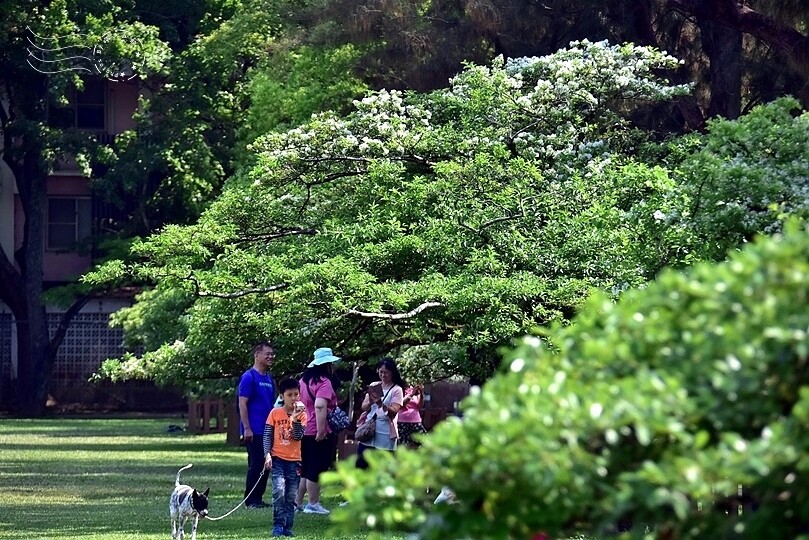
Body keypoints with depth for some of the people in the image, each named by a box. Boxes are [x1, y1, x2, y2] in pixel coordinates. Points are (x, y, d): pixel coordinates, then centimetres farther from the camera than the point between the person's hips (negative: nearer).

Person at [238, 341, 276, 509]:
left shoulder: (269, 378, 14)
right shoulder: (249, 377, -10)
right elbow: (242, 403, -14)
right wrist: (247, 429, -18)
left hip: (267, 431, 8)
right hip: (254, 431, -8)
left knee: (265, 465, 10)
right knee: (255, 465, -5)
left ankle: (258, 498, 17)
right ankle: (250, 500, 1)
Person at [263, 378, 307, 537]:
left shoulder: (302, 414, 3)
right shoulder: (275, 413, 0)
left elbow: (298, 436, -9)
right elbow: (267, 435, 1)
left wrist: (295, 418, -20)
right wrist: (267, 454, -10)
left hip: (294, 460, 2)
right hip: (278, 459, -2)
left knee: (291, 497, 4)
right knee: (279, 492, -18)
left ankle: (287, 528, 11)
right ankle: (278, 526, -12)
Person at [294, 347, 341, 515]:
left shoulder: (304, 380, 12)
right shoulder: (324, 382, -15)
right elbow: (320, 406, -28)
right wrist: (321, 431, -28)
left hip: (305, 431, 8)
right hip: (319, 434, -8)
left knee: (306, 470, 16)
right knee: (316, 470, -1)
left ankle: (297, 502, 18)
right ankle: (313, 504, 4)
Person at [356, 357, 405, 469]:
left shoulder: (396, 390, -3)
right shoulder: (373, 386, 10)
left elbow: (393, 412, -14)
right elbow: (364, 407, 5)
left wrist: (381, 404, -32)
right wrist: (370, 402, -18)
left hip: (385, 435, -5)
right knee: (360, 465, 3)